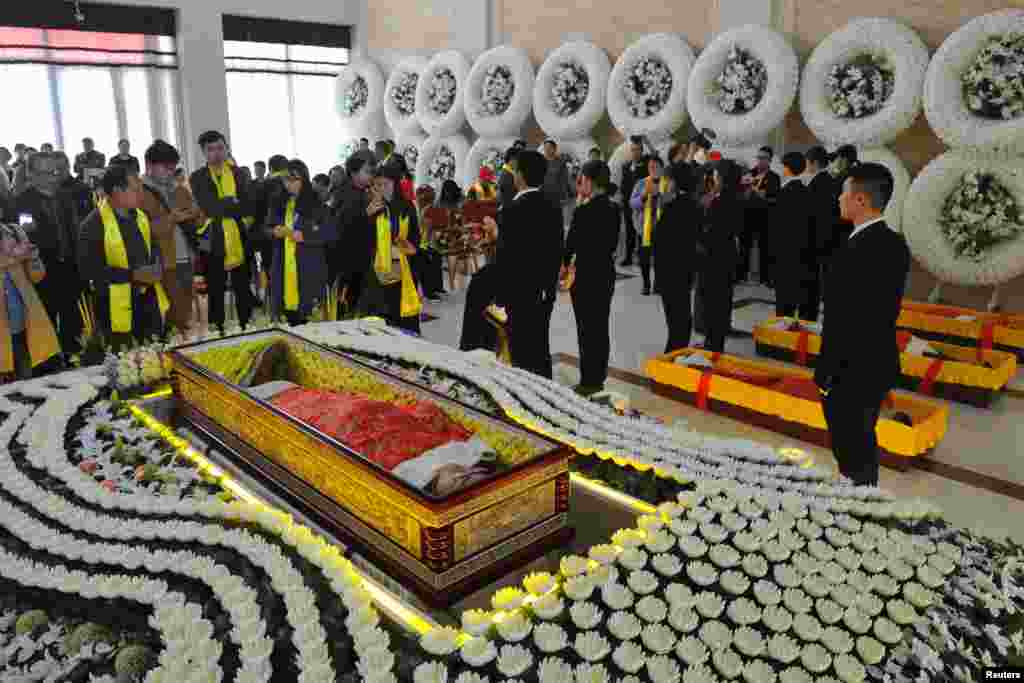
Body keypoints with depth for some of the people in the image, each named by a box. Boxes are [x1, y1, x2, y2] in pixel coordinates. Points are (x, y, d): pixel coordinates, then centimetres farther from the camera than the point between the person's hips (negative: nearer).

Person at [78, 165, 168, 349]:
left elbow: (153, 246, 19)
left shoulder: (139, 216, 7)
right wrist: (133, 275, -22)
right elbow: (89, 269, -19)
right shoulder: (94, 224, -16)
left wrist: (157, 267, -4)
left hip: (149, 300, 6)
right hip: (120, 307, -6)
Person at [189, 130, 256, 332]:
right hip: (214, 243, -2)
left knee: (244, 290, 10)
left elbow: (246, 206, -3)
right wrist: (234, 204, -11)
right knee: (215, 292, 7)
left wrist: (223, 206, -14)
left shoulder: (237, 173, 8)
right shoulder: (198, 178, 1)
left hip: (239, 241, 2)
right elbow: (209, 207, -14)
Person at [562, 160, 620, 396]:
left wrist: (565, 264, 9)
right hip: (606, 273, 7)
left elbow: (571, 243, -9)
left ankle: (588, 382, 9)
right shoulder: (614, 209, 4)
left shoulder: (583, 211, -17)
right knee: (601, 328, 14)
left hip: (585, 276, -7)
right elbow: (613, 243, 9)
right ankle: (598, 380, 24)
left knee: (587, 330, 2)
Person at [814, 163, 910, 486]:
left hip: (852, 370, -9)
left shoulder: (855, 251, -25)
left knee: (851, 453, 6)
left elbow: (840, 322, -23)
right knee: (864, 444, 22)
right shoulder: (895, 244, 3)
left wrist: (824, 373, -12)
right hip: (879, 363, 9)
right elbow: (884, 310, 9)